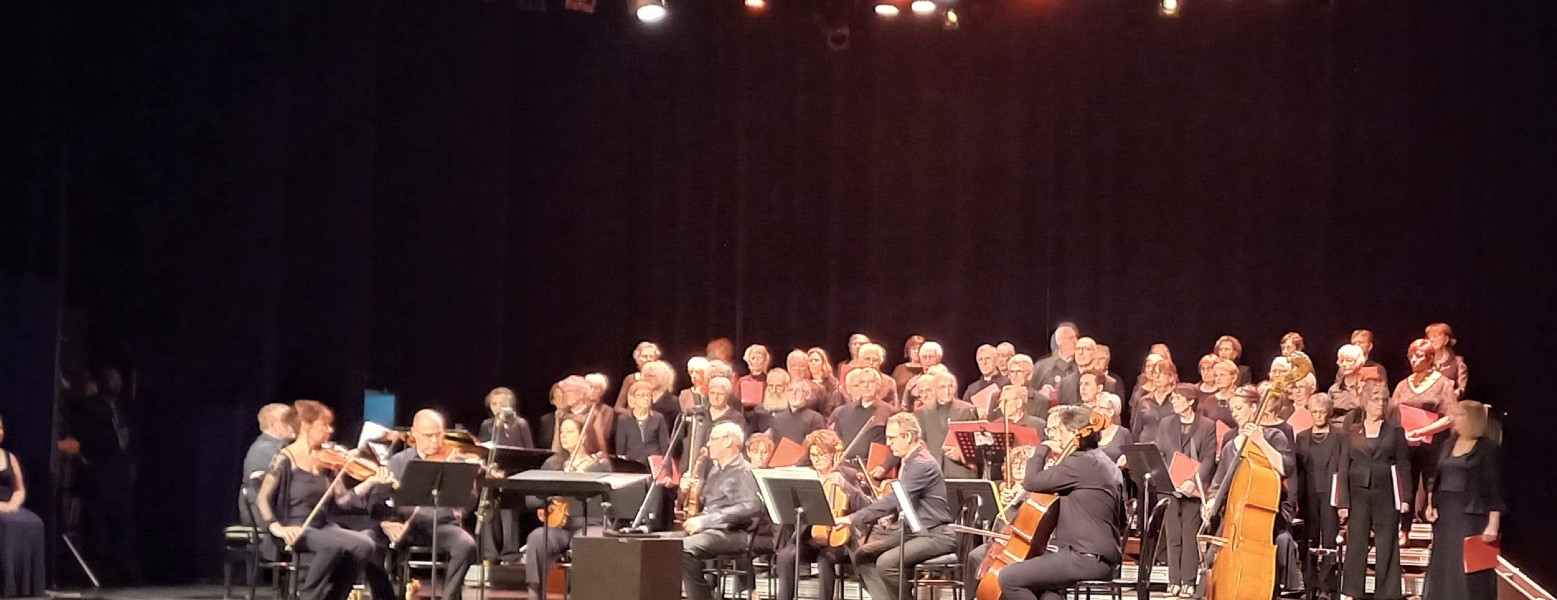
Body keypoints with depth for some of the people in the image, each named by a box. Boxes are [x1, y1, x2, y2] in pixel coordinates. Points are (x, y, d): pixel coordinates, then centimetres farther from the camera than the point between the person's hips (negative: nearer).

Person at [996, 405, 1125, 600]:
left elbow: (1032, 482, -16)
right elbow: (1120, 520, 26)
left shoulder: (1080, 462, -13)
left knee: (1009, 578, -13)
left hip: (1086, 559, -11)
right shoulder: (1104, 464, 19)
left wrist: (1042, 450, 1)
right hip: (1103, 558, 11)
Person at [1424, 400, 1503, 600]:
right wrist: (1431, 504, 6)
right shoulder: (1449, 444, 14)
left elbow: (1495, 489, -10)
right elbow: (1438, 478, 20)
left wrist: (1493, 524, -15)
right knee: (1443, 566, 10)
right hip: (1445, 514, 7)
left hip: (1472, 516, -7)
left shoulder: (1488, 449, -6)